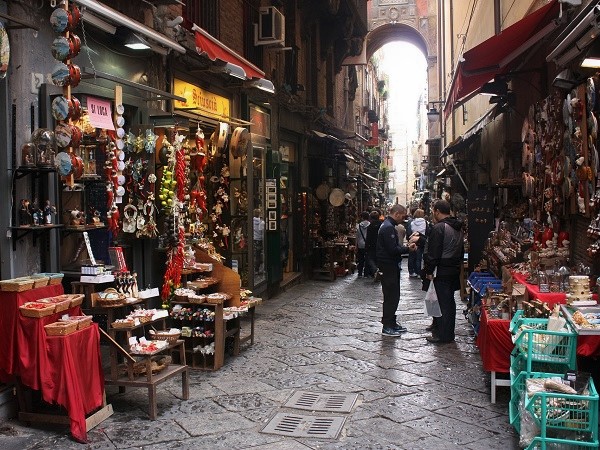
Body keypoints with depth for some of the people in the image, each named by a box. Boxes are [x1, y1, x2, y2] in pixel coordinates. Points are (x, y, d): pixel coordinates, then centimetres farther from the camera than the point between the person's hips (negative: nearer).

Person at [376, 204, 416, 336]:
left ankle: (391, 323, 24)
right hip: (389, 267, -11)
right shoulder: (388, 227, -19)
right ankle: (387, 327, 2)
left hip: (391, 266, 11)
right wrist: (408, 248, -11)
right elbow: (393, 249, -24)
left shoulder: (388, 225, 15)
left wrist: (405, 247, 2)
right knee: (391, 297, -5)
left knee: (393, 296, 16)